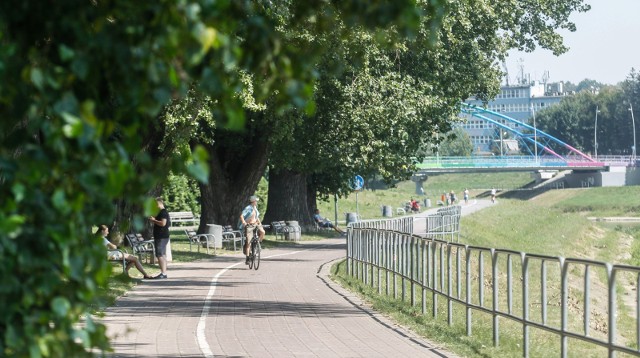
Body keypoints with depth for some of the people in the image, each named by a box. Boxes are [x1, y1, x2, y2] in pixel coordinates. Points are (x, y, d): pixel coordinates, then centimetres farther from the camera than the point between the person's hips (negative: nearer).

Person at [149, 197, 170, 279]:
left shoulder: (163, 212, -14)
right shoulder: (162, 212, 18)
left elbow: (163, 223, -26)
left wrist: (154, 220, -14)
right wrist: (154, 220, 16)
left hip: (161, 237, -11)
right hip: (162, 236, 11)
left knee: (160, 255, -12)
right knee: (163, 255, 12)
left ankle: (163, 273, -15)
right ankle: (164, 273, 14)